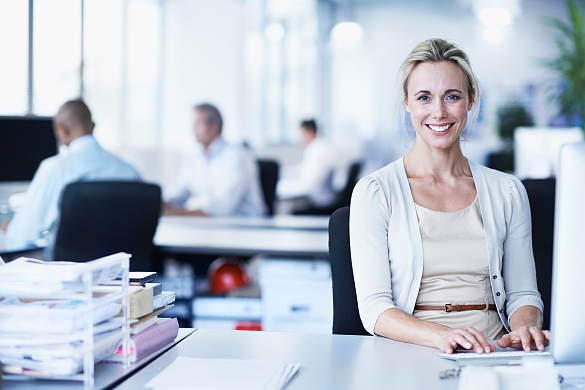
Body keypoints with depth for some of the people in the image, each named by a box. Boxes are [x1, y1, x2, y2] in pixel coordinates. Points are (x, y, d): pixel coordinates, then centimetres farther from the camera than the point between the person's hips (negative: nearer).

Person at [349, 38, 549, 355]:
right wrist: (441, 335, -25)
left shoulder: (508, 192, 14)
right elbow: (374, 308, -5)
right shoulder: (374, 192, 3)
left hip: (492, 355, 2)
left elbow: (523, 294, 14)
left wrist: (524, 328, -12)